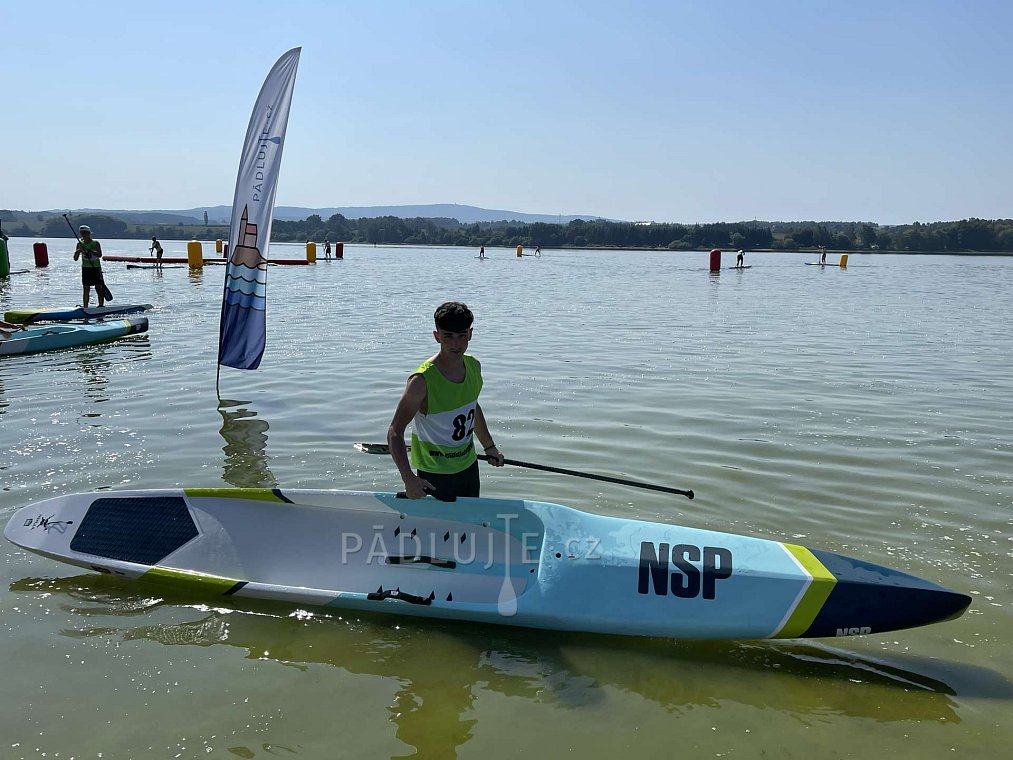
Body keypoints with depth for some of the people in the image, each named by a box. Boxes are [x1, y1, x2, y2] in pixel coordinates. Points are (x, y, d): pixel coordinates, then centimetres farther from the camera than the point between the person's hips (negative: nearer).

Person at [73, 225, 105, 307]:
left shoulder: (95, 243, -2)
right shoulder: (80, 244, 8)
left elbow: (99, 254, -18)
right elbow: (75, 258, 5)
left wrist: (88, 250, -26)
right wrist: (78, 251, -13)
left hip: (96, 268, -3)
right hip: (85, 269, 3)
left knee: (99, 288, -4)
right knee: (86, 289, 3)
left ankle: (101, 306, 0)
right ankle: (85, 307, 6)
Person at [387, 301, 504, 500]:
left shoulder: (474, 366, -4)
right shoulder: (422, 381, -25)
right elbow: (395, 432, -22)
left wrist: (489, 446, 21)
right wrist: (409, 479, -33)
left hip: (469, 465, 7)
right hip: (435, 475, -6)